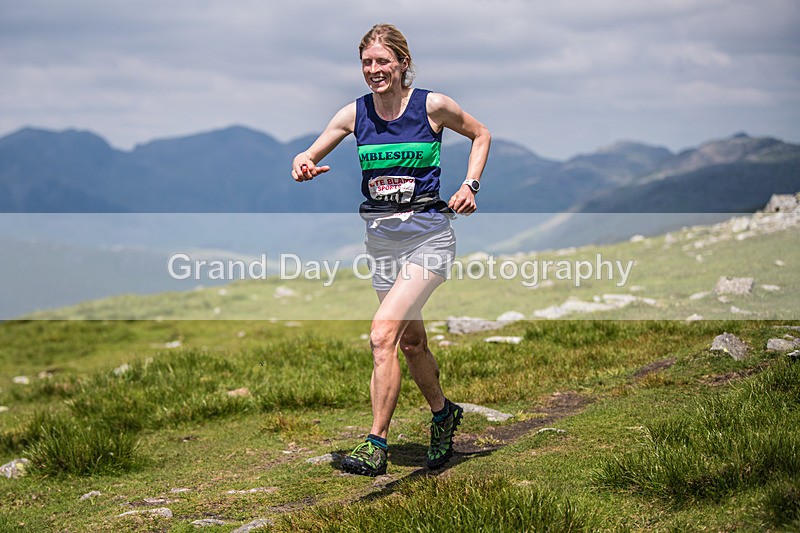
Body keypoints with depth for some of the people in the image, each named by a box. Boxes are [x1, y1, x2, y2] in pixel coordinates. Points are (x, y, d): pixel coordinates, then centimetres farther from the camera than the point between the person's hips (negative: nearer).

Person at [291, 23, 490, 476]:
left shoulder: (432, 106, -6)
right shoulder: (355, 114, 2)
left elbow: (481, 135, 10)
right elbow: (308, 156, 5)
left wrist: (471, 185, -2)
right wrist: (304, 166, -19)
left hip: (428, 235, -5)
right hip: (381, 237, 5)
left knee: (383, 334, -20)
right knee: (411, 341, 17)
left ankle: (376, 446, -16)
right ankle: (444, 413, 42)